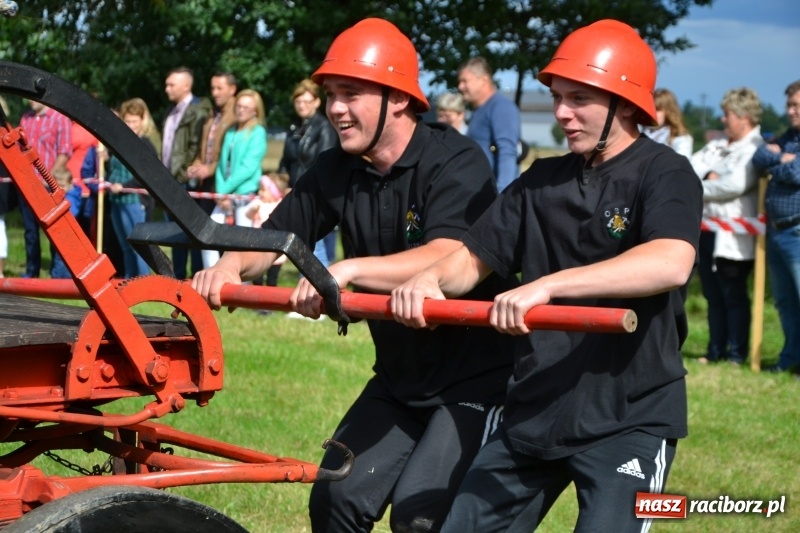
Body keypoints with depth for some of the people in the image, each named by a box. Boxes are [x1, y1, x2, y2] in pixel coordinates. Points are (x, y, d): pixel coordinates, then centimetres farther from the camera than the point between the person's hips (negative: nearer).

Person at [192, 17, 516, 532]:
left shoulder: (456, 162, -20)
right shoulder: (337, 171, 1)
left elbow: (447, 259, -35)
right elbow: (274, 237, 1)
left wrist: (349, 269, -48)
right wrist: (231, 264, -23)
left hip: (476, 377, -7)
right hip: (399, 378, 7)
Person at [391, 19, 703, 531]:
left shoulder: (665, 173, -9)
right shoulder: (543, 179, 10)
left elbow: (671, 263, -29)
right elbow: (473, 257, 9)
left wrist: (548, 285, -38)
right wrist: (430, 279, -15)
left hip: (630, 416, -6)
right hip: (535, 408, 6)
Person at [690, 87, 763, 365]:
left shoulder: (755, 149, -8)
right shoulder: (717, 146, 18)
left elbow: (735, 185, -20)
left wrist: (699, 189, -7)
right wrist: (706, 177, -10)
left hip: (733, 236, -8)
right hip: (706, 231, 8)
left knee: (733, 296, -2)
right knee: (713, 295, 11)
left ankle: (737, 353, 4)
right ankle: (715, 351, 18)